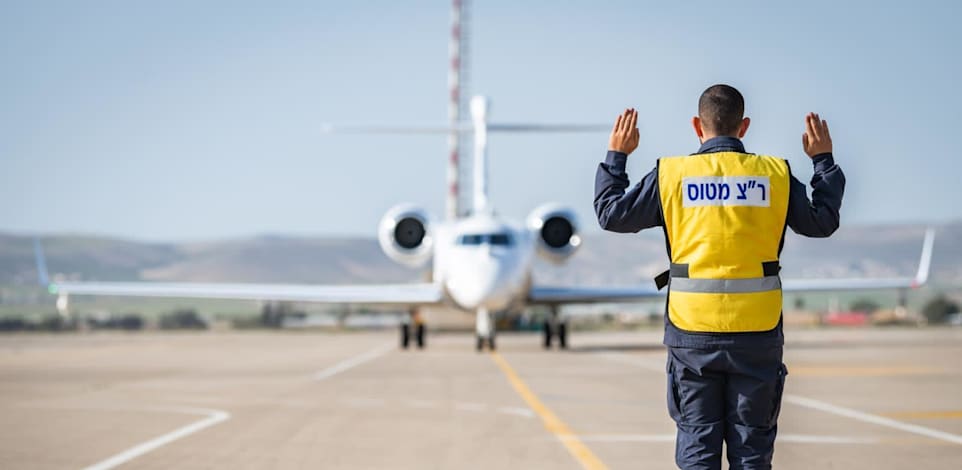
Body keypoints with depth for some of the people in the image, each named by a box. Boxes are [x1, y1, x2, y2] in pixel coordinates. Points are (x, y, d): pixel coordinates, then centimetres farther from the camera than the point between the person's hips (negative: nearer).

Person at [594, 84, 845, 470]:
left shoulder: (671, 175, -2)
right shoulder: (775, 174, 0)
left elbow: (611, 213, 8)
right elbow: (823, 221, 14)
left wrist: (616, 156, 21)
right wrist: (823, 160, 26)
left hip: (693, 334, 0)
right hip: (758, 334, 1)